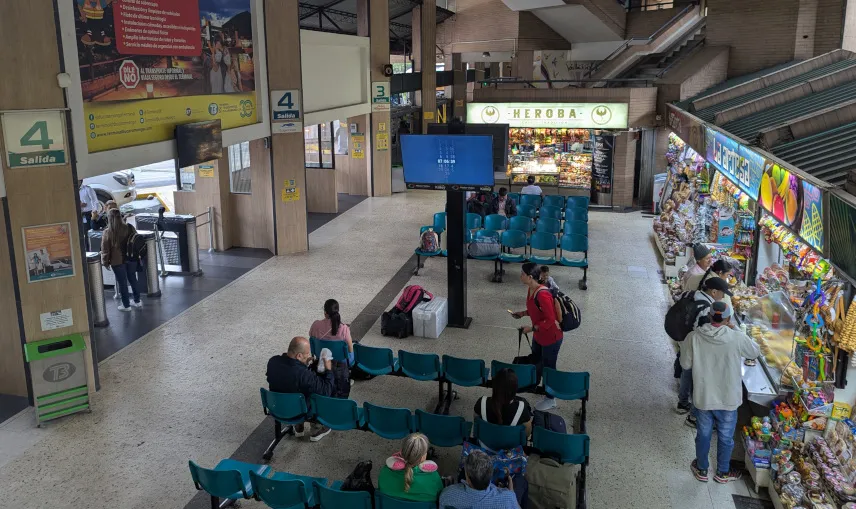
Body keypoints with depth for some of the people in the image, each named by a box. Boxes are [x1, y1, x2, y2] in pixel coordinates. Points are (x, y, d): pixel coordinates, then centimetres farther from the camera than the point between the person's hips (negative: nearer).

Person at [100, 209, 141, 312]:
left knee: (122, 283, 7)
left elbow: (105, 250, -9)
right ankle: (137, 301, 28)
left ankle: (126, 305, 16)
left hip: (117, 261, -4)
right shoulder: (129, 228, -6)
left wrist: (105, 262, 3)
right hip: (131, 258, 4)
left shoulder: (107, 232, -14)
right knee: (133, 280, 18)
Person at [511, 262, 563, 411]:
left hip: (551, 338, -9)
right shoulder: (531, 289, -4)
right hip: (539, 335, 9)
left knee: (548, 367, 10)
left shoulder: (542, 294, -33)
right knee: (536, 362, 27)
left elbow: (550, 320, -29)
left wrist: (532, 328, -25)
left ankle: (550, 399, 29)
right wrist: (523, 313, 1)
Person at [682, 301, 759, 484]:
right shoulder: (737, 338, -21)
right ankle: (723, 472, 40)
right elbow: (755, 353, 1)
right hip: (728, 399, -1)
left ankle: (701, 469, 40)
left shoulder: (694, 337, -18)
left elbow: (685, 364, -6)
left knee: (703, 434, 22)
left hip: (703, 397, 1)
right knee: (725, 437, 21)